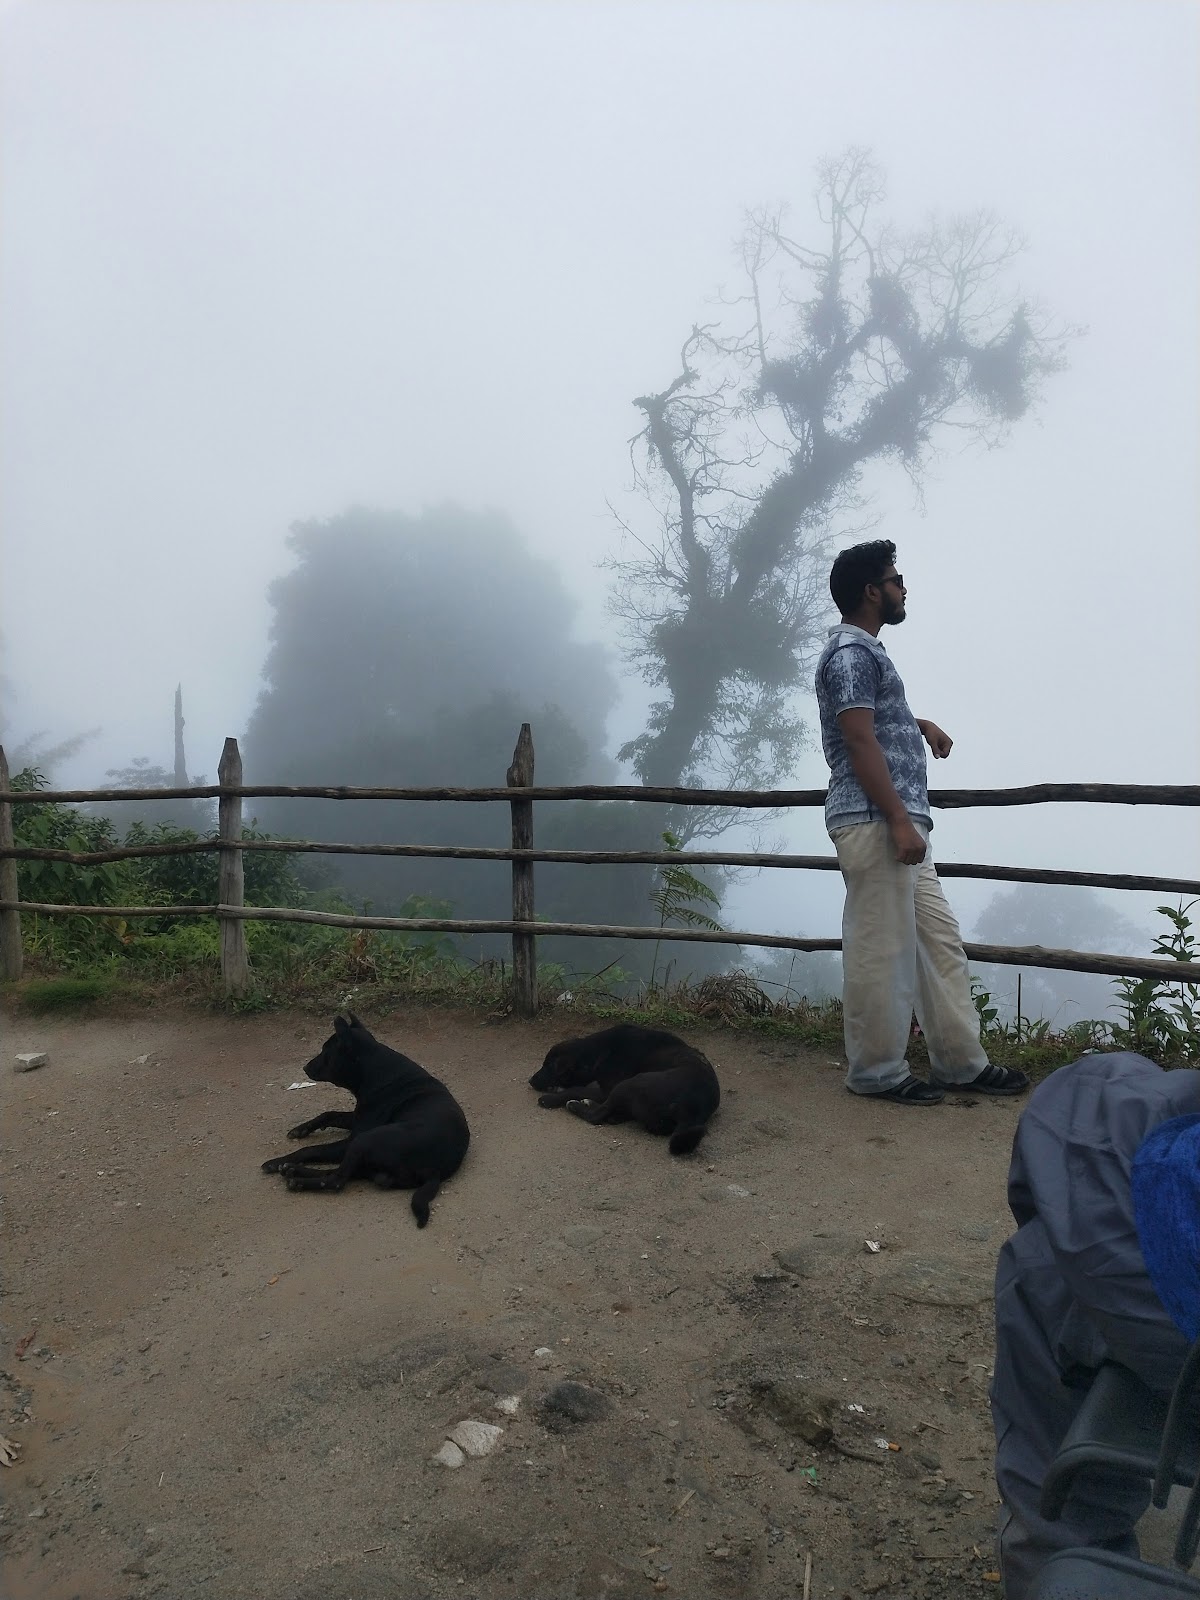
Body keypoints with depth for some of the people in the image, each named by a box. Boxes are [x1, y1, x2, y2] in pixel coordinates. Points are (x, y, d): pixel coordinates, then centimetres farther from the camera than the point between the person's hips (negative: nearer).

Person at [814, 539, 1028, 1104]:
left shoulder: (866, 650, 22)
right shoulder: (851, 652, -10)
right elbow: (860, 741, -18)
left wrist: (921, 725, 26)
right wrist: (898, 819, -22)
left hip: (898, 821, 11)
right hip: (875, 822, -11)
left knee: (939, 939, 12)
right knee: (881, 948, -4)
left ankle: (960, 1061, 21)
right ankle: (877, 1072, 6)